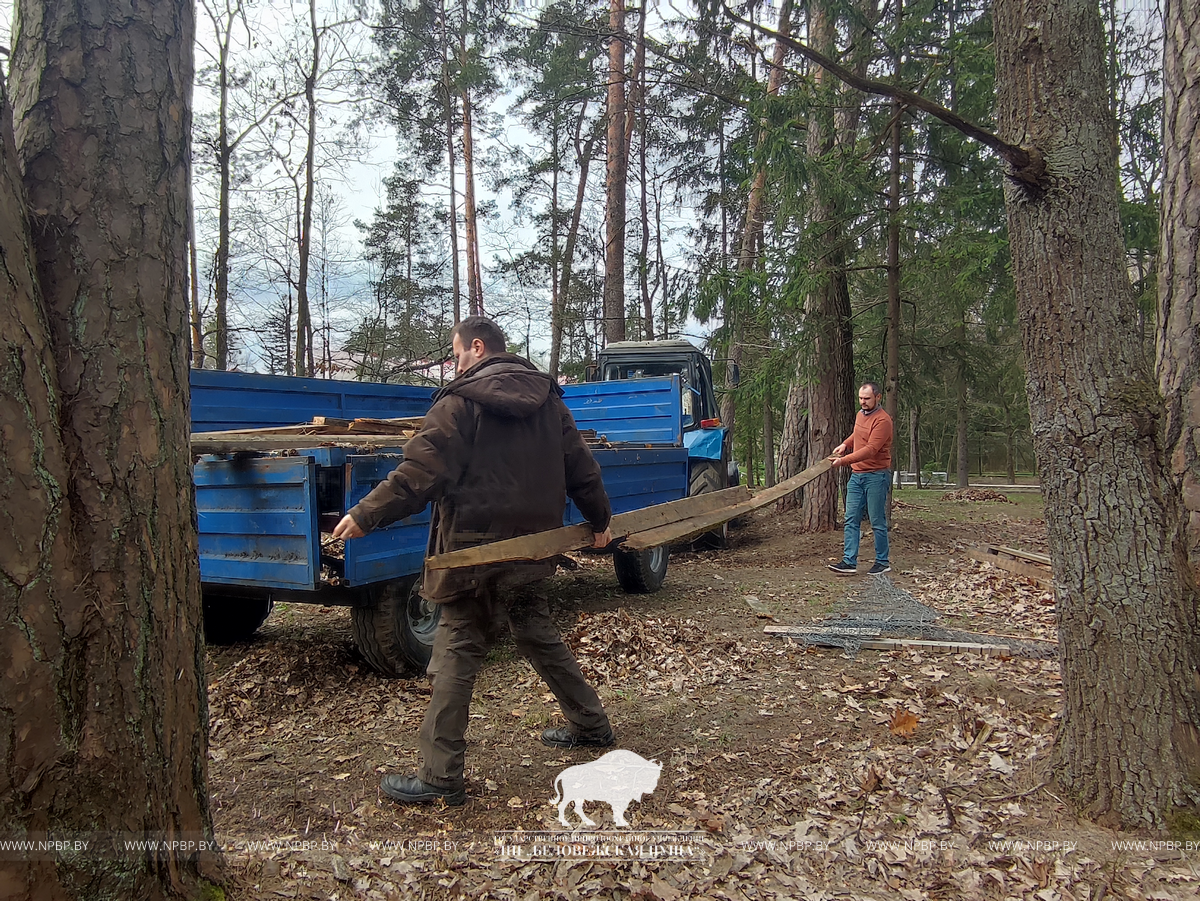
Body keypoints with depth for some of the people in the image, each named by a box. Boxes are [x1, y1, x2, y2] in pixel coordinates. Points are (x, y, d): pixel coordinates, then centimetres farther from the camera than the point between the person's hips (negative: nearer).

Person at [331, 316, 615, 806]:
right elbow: (580, 468, 14)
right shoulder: (548, 400, 10)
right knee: (538, 635, 22)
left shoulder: (460, 403, -9)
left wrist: (364, 515, -8)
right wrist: (599, 520, 26)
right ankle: (590, 725, 33)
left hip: (476, 549, -7)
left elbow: (418, 475, -15)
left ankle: (439, 775, 5)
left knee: (456, 652, -1)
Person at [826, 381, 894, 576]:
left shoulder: (882, 420, -15)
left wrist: (844, 460, -31)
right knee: (851, 520, 2)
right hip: (856, 475, 8)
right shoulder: (860, 415, 12)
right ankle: (849, 562, 2)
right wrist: (845, 444, 16)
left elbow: (870, 449, -24)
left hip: (876, 476, -8)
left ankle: (882, 563, 12)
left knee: (877, 522, 0)